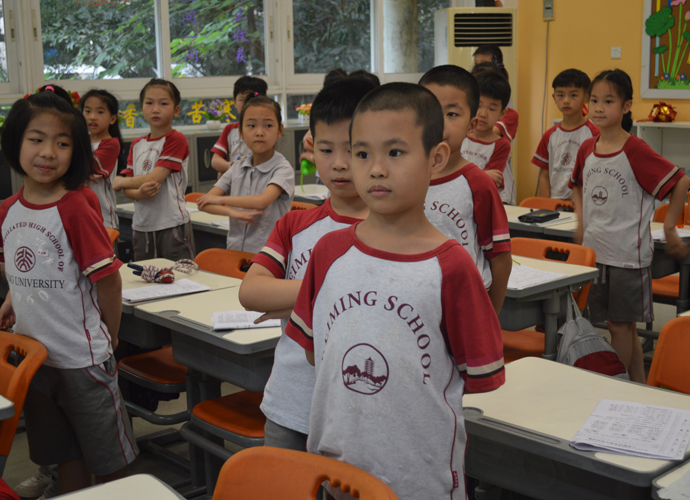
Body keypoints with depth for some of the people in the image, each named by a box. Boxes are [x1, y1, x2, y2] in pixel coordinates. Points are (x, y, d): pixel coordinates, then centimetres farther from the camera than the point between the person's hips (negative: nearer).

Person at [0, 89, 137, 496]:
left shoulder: (76, 210, -19)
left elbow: (107, 279, -15)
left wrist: (110, 337, -5)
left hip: (82, 356, -6)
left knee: (108, 459, 11)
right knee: (65, 455, 21)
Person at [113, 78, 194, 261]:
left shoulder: (177, 140, -8)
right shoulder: (137, 145, 11)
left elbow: (155, 178, -15)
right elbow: (127, 189, 8)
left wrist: (120, 181, 1)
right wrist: (139, 193, -16)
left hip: (172, 224, -6)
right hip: (141, 226, 6)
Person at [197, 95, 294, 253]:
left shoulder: (283, 169, -3)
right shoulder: (238, 167, 11)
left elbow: (262, 201, -19)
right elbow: (204, 203, 7)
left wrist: (221, 199, -5)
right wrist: (232, 212, -13)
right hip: (235, 250, 4)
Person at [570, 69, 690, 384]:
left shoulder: (635, 151, -13)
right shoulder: (587, 149, 5)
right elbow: (577, 186, 24)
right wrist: (582, 224, 13)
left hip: (628, 252, -6)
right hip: (595, 249, 6)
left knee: (620, 324, 1)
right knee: (624, 326, 13)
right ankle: (639, 389, 24)